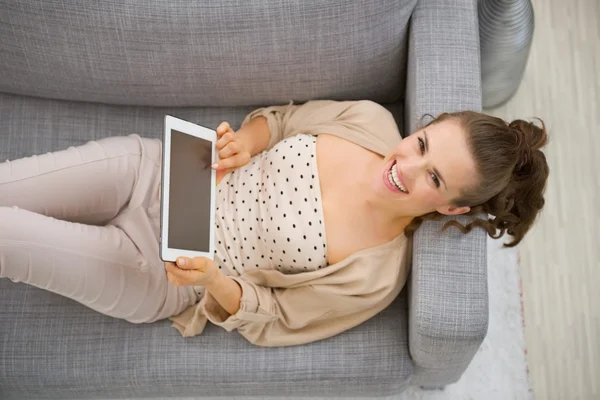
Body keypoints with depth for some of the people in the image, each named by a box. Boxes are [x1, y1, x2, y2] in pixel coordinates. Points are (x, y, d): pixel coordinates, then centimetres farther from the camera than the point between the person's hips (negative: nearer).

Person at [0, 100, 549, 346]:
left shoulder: (374, 277, -20)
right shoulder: (371, 118, -10)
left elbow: (269, 320, -11)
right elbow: (283, 117, 7)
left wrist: (213, 280, -28)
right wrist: (244, 140, -14)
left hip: (154, 269, -3)